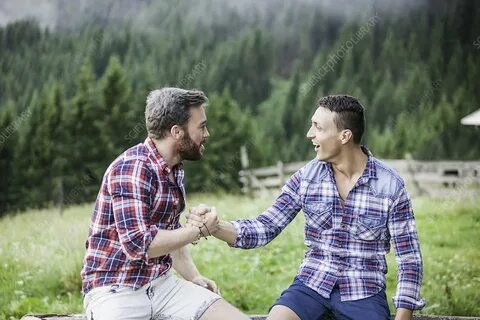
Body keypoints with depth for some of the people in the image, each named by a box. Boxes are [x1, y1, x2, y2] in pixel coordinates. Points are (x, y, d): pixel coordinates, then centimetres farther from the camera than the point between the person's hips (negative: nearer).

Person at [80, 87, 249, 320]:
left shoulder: (175, 171, 12)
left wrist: (194, 277, 9)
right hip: (115, 290, -8)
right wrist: (199, 230, -12)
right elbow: (139, 244, -24)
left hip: (162, 284, 8)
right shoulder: (133, 167, -16)